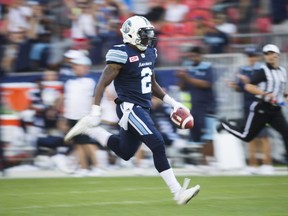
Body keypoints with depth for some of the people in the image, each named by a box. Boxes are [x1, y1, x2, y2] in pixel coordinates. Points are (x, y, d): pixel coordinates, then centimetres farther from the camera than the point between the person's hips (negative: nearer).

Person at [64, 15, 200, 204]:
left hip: (143, 108, 9)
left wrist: (172, 103, 15)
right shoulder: (122, 54, -16)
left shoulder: (150, 52, 9)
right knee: (158, 145, -16)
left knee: (125, 152, 19)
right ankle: (178, 192, -15)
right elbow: (103, 84, -14)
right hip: (130, 108, -9)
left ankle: (88, 129, 32)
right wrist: (95, 113, -18)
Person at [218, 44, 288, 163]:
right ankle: (224, 125, 30)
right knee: (246, 136, 5)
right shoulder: (263, 71, -10)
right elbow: (248, 87, -18)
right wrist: (265, 94, -28)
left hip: (275, 110, 5)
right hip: (261, 108, -5)